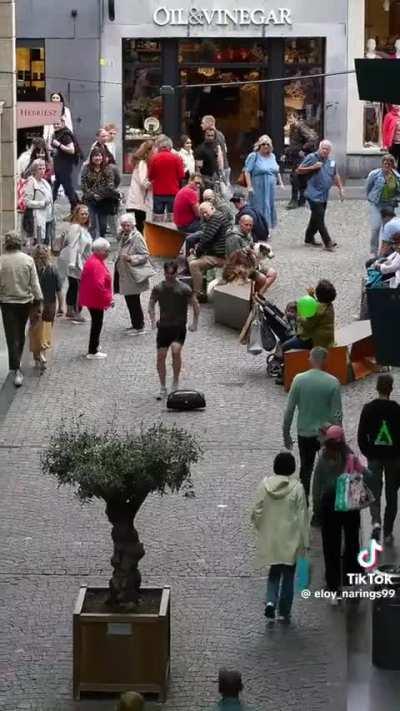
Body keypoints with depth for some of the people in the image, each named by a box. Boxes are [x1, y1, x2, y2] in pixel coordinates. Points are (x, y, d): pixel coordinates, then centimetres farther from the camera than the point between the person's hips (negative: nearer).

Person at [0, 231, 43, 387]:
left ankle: (16, 370, -12)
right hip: (25, 302, 2)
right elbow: (35, 283, -5)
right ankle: (17, 363, 34)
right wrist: (38, 303, 0)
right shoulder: (28, 260, -6)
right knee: (20, 334, 20)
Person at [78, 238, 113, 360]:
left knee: (96, 323, 24)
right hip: (96, 300, -11)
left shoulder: (93, 261, 10)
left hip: (92, 299, 11)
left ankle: (95, 346, 38)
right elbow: (98, 285, -31)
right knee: (97, 324, -2)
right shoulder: (96, 264, -24)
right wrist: (108, 299, -22)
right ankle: (92, 352, 3)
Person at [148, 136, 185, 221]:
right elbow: (181, 176, -5)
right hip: (173, 192, -1)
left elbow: (150, 176, 2)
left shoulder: (154, 158, -5)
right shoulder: (176, 158, -7)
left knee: (157, 219, 7)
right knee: (172, 218, 5)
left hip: (158, 192, 1)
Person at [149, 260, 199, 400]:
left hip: (179, 327, -3)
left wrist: (195, 323, 2)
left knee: (176, 350, -24)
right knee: (160, 357, -1)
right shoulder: (158, 288, 4)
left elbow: (195, 306, 5)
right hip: (163, 327, 3)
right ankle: (163, 389, 12)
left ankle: (176, 382, -6)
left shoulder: (184, 289, -4)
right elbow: (151, 304, 18)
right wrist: (153, 320, 6)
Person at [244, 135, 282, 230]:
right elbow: (247, 171, -11)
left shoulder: (272, 156, 13)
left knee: (270, 207, 8)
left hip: (271, 188, 6)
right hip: (258, 189, -6)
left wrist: (280, 183, 16)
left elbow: (277, 171, 22)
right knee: (259, 208, -7)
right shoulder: (253, 156, -6)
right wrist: (249, 186, -18)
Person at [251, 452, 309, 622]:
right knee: (288, 574, 11)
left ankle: (271, 601, -4)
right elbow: (302, 516, -10)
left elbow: (257, 512, -1)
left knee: (274, 571, 18)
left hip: (270, 538, 2)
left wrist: (261, 530, 16)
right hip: (290, 538, -2)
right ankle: (284, 612, 15)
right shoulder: (296, 488, -14)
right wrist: (304, 541, -3)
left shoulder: (265, 485, -6)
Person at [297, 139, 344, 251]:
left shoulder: (331, 161, 13)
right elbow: (299, 170, -5)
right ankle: (328, 243, -12)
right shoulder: (311, 158, -6)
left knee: (316, 218, 14)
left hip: (324, 196, 7)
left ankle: (309, 238, 28)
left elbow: (335, 176, 25)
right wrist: (313, 167, -16)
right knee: (319, 218, -10)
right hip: (314, 195, -7)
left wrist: (340, 189, 20)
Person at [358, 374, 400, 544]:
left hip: (374, 457, 1)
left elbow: (361, 435, -5)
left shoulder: (368, 409, -8)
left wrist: (367, 453, 9)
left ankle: (376, 522, -15)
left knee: (374, 492, 12)